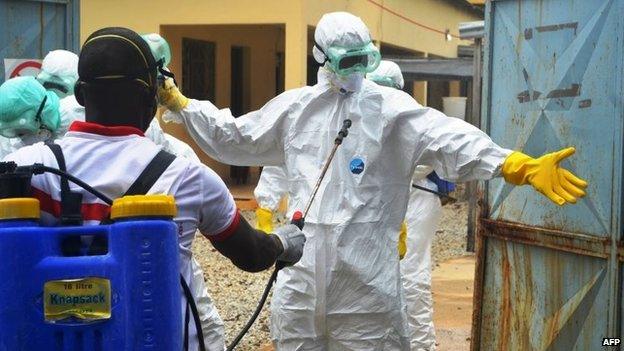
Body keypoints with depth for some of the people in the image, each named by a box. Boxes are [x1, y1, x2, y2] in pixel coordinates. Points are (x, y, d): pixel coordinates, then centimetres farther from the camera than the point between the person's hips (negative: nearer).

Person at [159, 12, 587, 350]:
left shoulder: (390, 108, -4)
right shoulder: (294, 107, 9)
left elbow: (449, 141, -18)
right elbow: (233, 137, 20)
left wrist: (523, 166, -33)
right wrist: (178, 103, 20)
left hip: (364, 275, -3)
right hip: (302, 270, 4)